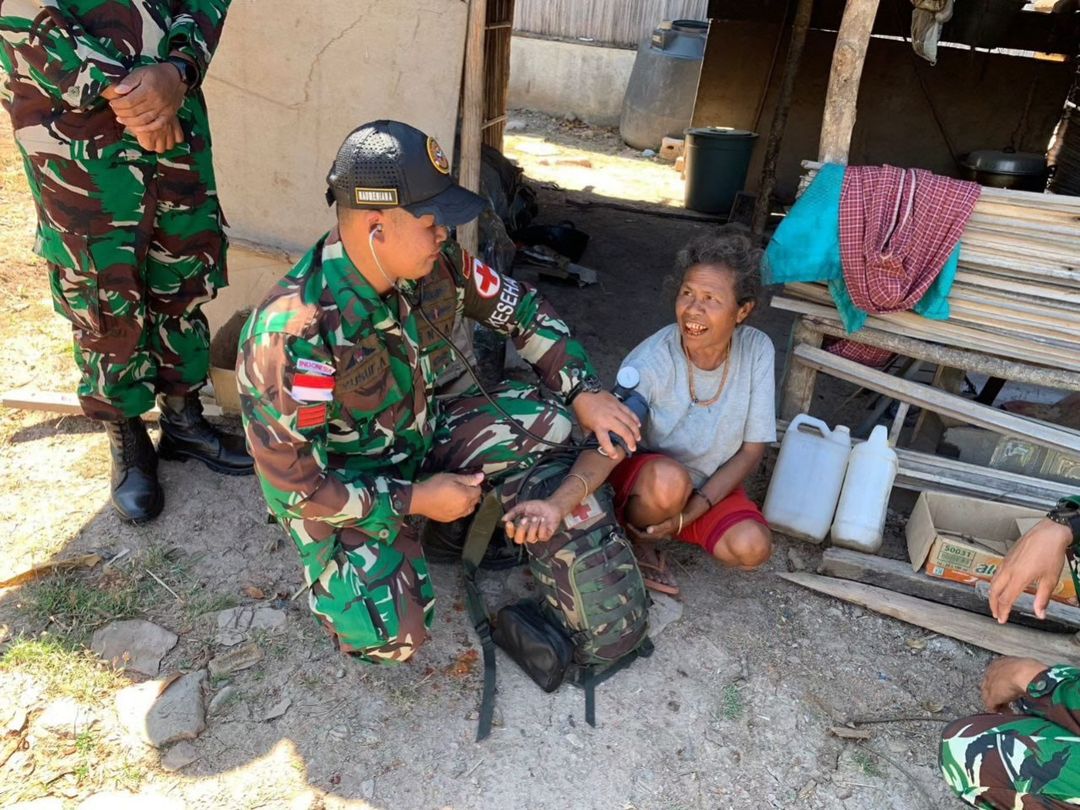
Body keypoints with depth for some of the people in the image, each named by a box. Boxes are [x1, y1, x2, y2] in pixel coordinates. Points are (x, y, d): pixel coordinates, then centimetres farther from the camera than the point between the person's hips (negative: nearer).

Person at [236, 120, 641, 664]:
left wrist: (585, 393, -7)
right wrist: (415, 500, -21)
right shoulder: (295, 333, -34)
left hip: (420, 436, 6)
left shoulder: (436, 265, -16)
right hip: (335, 487, -5)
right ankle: (331, 563, 9)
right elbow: (291, 481, -26)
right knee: (394, 636, -23)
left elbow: (519, 309, 0)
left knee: (551, 420, -8)